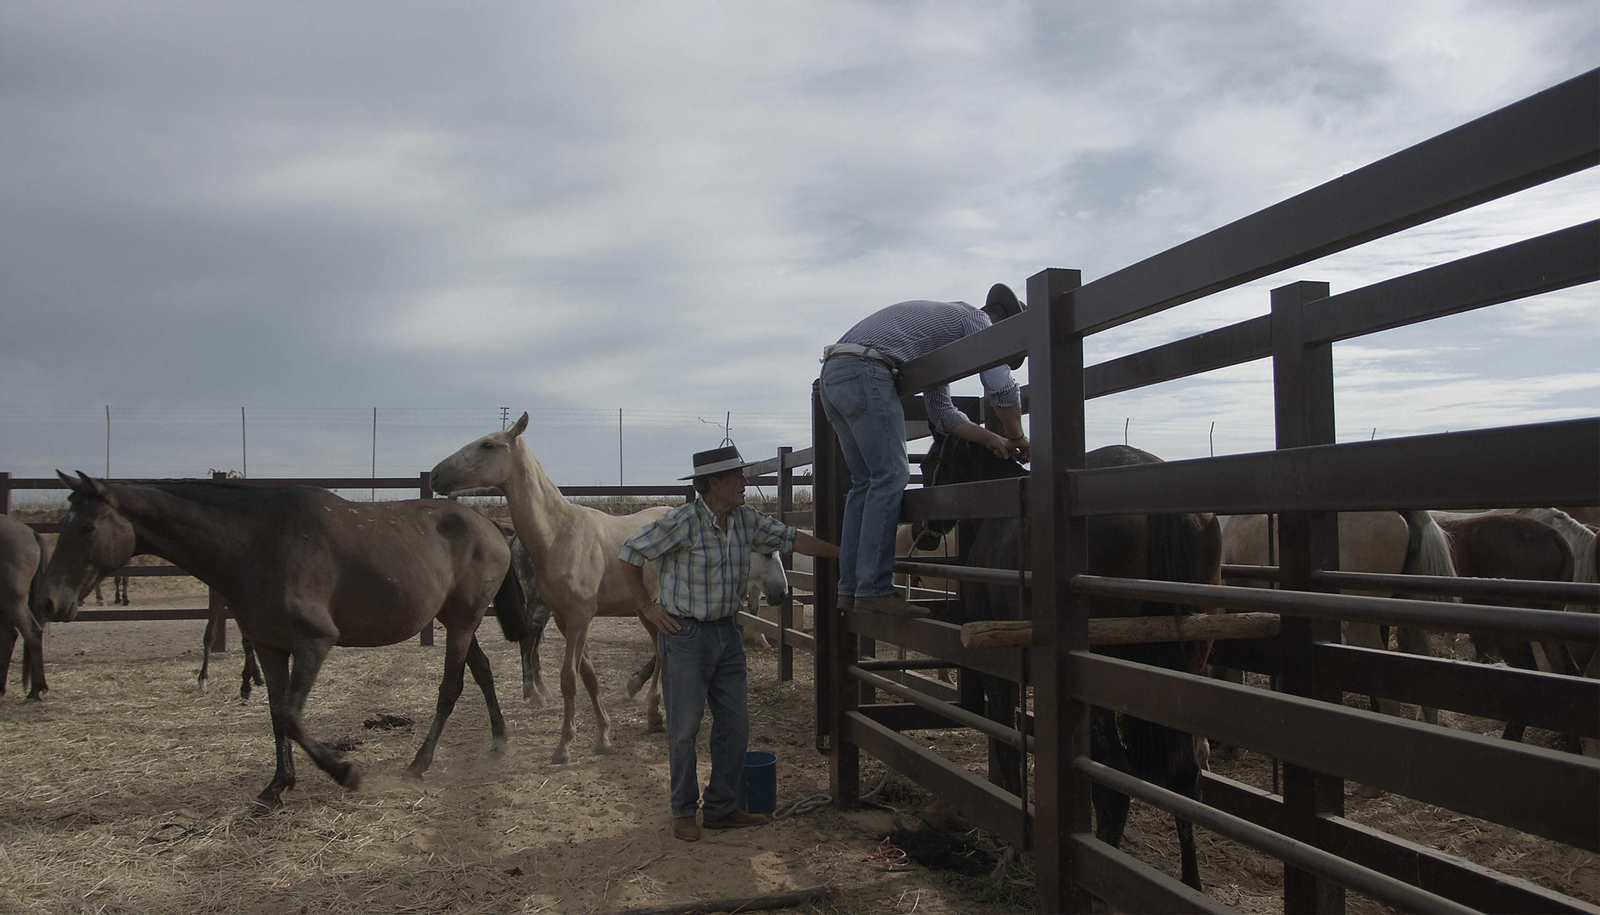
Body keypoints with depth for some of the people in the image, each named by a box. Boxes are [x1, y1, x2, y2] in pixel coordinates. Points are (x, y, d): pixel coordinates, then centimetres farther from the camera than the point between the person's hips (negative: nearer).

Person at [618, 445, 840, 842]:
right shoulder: (683, 522, -17)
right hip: (685, 635, -7)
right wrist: (647, 607, -9)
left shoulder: (746, 519, 2)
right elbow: (629, 555, -12)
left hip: (727, 633, 7)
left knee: (735, 725, 10)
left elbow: (791, 538, 10)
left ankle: (721, 808, 23)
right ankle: (683, 812, 18)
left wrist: (840, 553, 8)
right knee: (685, 728, 3)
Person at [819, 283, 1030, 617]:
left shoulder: (940, 328, 34)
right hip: (866, 369, -10)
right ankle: (874, 589, -15)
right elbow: (1002, 389, 0)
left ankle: (850, 588, 9)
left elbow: (942, 413, 31)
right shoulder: (976, 319, 8)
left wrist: (991, 439, 24)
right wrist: (1016, 438, 16)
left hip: (831, 375, 10)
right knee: (890, 475, -10)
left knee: (865, 482, 11)